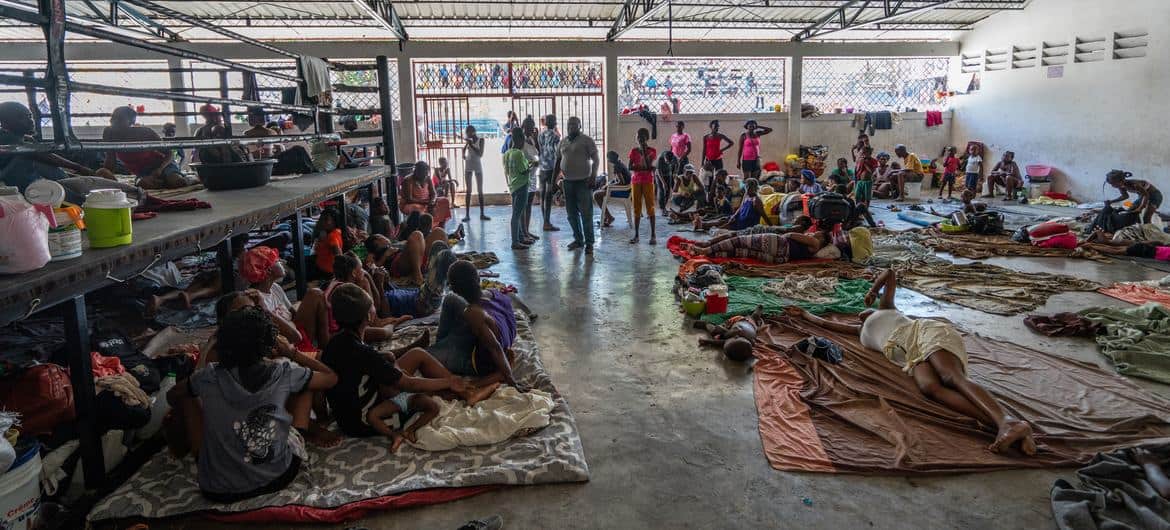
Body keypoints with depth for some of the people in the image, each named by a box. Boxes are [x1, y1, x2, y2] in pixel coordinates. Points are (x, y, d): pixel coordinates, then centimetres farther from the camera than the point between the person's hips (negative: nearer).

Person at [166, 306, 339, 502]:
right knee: (304, 386, 12)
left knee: (186, 396, 14)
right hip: (278, 477, 0)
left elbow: (171, 396, 12)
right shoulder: (284, 374, -14)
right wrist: (291, 352, 8)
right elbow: (331, 377, 4)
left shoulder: (210, 378, -11)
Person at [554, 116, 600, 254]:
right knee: (571, 213, 10)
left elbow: (595, 159, -8)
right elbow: (558, 162, 18)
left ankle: (589, 243, 1)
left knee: (586, 213, -5)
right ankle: (578, 240, 22)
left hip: (583, 181, -6)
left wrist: (594, 174, -23)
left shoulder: (586, 141, -3)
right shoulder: (562, 142, 13)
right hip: (568, 182, 6)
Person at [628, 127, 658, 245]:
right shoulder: (633, 151, 6)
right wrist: (643, 167, -14)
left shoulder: (652, 151, 0)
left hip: (648, 182, -2)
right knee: (636, 209, 4)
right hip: (636, 181, 3)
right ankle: (636, 235, 8)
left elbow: (649, 165, -14)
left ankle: (653, 235, -2)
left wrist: (644, 151, -14)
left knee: (650, 207, -4)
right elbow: (630, 167, -2)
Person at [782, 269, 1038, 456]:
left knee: (953, 378, -33)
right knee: (929, 387, -32)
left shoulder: (884, 308, 32)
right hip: (912, 354, 3)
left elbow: (890, 273, 31)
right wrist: (806, 315, 60)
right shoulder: (862, 332, 42)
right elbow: (829, 324, 52)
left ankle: (1010, 422, -56)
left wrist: (873, 289, 43)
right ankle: (997, 424, -54)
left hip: (926, 333, -3)